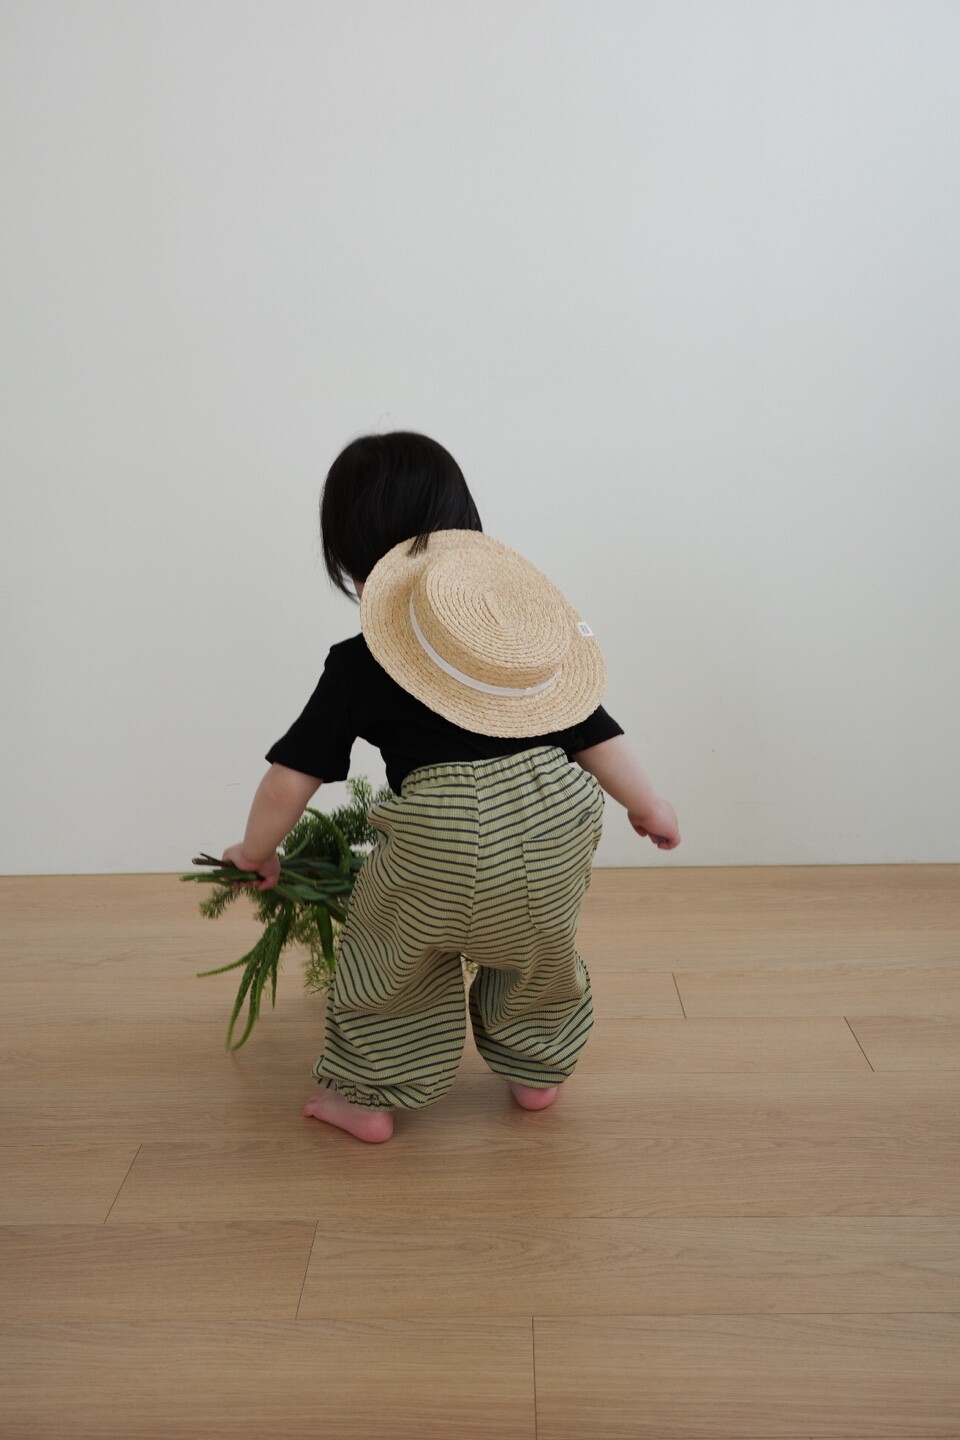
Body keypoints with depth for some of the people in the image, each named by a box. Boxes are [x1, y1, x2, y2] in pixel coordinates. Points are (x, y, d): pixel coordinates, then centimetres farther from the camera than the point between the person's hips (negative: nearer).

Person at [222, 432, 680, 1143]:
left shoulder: (359, 667, 3)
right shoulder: (526, 628, 12)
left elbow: (291, 777, 4)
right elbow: (593, 732, 13)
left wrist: (256, 850, 22)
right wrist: (648, 806, 28)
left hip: (439, 849, -4)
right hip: (554, 824, 4)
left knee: (386, 957, 22)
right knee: (540, 946, 31)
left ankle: (369, 1096, 33)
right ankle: (536, 1072, 45)